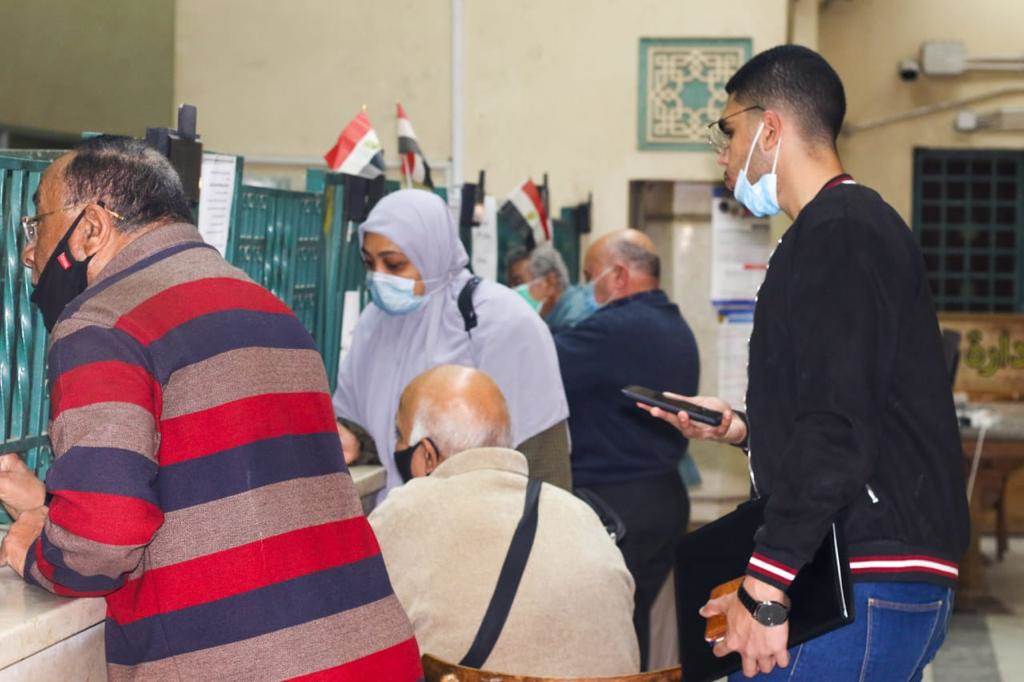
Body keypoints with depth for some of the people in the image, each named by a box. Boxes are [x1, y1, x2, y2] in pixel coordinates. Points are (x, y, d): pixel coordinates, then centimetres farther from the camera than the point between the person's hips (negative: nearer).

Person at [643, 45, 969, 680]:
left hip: (868, 586, -10)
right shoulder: (865, 223, 21)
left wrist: (765, 588, -22)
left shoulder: (840, 234, -13)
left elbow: (840, 429, -22)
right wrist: (740, 426, 18)